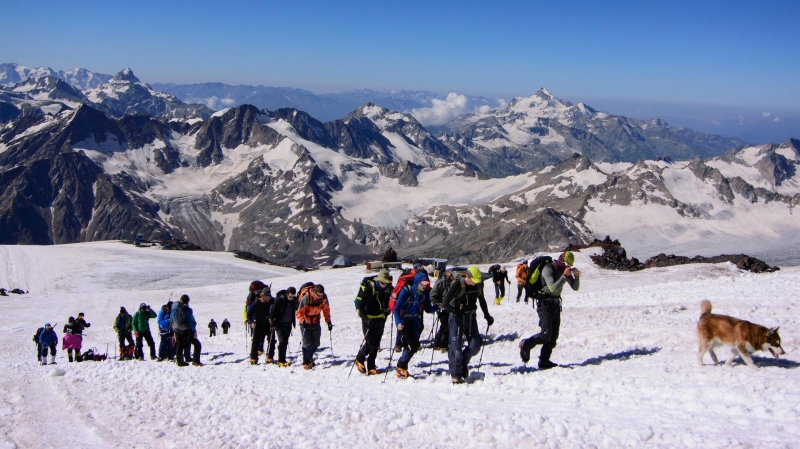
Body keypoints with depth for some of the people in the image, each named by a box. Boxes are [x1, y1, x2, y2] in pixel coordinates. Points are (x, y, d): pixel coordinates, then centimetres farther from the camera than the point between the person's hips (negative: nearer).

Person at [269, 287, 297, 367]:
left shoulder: (294, 300, -3)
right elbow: (272, 311, -13)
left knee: (285, 341, 9)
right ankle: (281, 361, -6)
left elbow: (297, 310, 12)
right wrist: (272, 322, -16)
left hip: (288, 324, 5)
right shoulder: (279, 299, -16)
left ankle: (282, 359, 20)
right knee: (282, 341, -11)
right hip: (279, 324, -5)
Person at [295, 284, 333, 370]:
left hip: (316, 322, 4)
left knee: (316, 343, 7)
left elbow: (326, 309, 1)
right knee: (307, 343, -8)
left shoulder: (323, 297, -14)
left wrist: (328, 321, -5)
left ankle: (309, 357, 30)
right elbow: (299, 312, -23)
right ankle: (306, 362, 4)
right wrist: (303, 321, -38)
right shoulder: (306, 298, -28)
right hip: (306, 323, -4)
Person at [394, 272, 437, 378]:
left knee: (413, 346, 4)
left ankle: (402, 366, 22)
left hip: (416, 323, 6)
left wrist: (437, 307, -17)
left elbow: (428, 309, 2)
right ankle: (401, 367, 1)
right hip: (404, 322, -6)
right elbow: (397, 309, -19)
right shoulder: (406, 292, -20)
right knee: (414, 345, -15)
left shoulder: (425, 293, -5)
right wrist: (398, 322, -33)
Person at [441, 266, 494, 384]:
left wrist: (487, 315, 23)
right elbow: (444, 303, -21)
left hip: (471, 317, 5)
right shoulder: (457, 284, -19)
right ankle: (455, 374, -2)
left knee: (475, 345, 0)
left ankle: (463, 363, 26)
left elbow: (481, 299, 17)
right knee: (456, 345, -10)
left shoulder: (479, 284, -3)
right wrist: (455, 311, -33)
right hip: (457, 317, -5)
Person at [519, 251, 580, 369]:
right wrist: (564, 276, -34)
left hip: (556, 303, 8)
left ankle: (544, 361, 10)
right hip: (545, 303, -8)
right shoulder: (548, 269, -18)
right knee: (546, 334, -15)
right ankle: (525, 345, 8)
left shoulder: (565, 270, 5)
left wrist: (577, 276, -13)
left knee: (553, 336, 4)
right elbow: (553, 288, -30)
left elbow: (575, 287, 6)